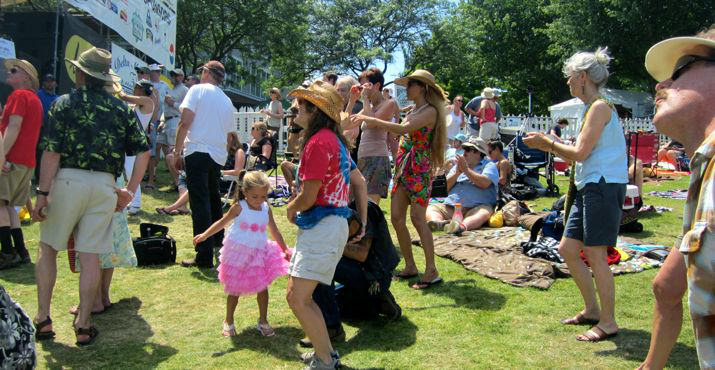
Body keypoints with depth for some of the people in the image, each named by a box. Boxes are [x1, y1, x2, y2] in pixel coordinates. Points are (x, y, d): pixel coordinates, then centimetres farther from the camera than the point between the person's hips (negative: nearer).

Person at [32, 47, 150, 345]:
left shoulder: (64, 103, 0)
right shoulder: (121, 108, 9)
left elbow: (52, 152, -7)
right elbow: (143, 151, 4)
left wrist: (43, 193, -5)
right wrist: (129, 192, 9)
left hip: (68, 179, -2)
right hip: (105, 185, 2)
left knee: (48, 248, 14)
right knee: (90, 255, 5)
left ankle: (43, 319, 15)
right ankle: (83, 325, 10)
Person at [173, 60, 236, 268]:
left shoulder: (198, 90, -1)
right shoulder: (227, 101, 17)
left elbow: (185, 122, -10)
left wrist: (177, 151, -6)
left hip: (197, 151, -6)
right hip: (218, 155, 6)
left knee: (200, 203, -8)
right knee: (213, 198, 25)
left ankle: (205, 257, -10)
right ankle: (217, 239, 42)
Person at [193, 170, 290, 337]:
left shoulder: (266, 209, -1)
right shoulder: (239, 208, -12)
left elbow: (274, 231, 10)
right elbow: (222, 222, -2)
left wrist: (284, 249, 12)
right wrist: (204, 235, -8)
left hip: (259, 253, 3)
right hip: (238, 253, -3)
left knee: (262, 287, 4)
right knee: (234, 289, 8)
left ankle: (263, 321, 19)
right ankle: (228, 322, 25)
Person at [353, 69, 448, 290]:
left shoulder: (430, 111, -9)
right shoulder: (414, 110, 18)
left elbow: (404, 129, -22)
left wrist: (374, 121, -19)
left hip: (420, 169, -8)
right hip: (403, 167, 9)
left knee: (417, 218, -13)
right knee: (397, 218, 5)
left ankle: (431, 271, -7)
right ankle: (410, 267, 15)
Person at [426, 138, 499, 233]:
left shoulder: (489, 165, 11)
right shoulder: (458, 165, 26)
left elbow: (485, 183, -11)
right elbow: (445, 187, 15)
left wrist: (466, 170, -3)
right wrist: (457, 173, 0)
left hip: (476, 207, -4)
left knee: (484, 213, -36)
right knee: (429, 209, -17)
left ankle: (463, 226, -64)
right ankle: (439, 223, -49)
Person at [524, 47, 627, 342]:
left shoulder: (600, 107, -12)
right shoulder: (593, 108, 18)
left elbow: (580, 153, -18)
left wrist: (547, 143, -6)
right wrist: (548, 145, 14)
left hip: (603, 186, -10)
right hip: (588, 187, 10)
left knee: (595, 255, -4)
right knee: (567, 248, 12)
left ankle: (608, 322, 8)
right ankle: (592, 310, 24)